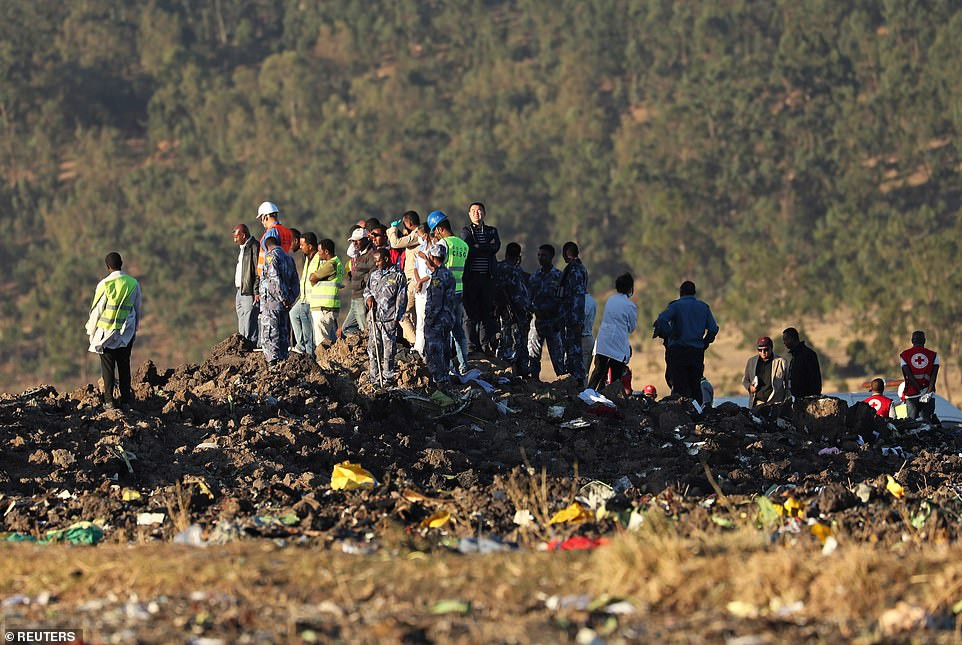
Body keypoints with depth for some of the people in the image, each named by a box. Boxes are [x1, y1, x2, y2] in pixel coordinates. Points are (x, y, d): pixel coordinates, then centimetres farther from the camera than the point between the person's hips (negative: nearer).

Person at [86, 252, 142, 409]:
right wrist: (134, 329, 20)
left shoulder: (105, 285, -12)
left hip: (106, 331, -3)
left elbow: (96, 310, -7)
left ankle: (109, 401, 2)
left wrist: (91, 331, 4)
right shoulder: (133, 284, -1)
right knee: (124, 366, 12)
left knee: (107, 367, 4)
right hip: (126, 334, 3)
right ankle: (125, 400, 14)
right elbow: (137, 310, 8)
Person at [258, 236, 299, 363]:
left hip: (271, 304, -7)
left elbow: (275, 280, -19)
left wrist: (284, 299, -15)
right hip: (284, 305, 7)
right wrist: (290, 300, 8)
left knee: (269, 338, -7)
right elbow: (295, 284, 14)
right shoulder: (289, 258, 15)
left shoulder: (271, 256, -8)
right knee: (283, 337, 12)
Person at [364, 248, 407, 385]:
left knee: (389, 349, -3)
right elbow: (367, 290, 27)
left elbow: (401, 299, -3)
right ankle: (375, 379, 7)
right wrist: (369, 297, 3)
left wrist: (396, 317, -8)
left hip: (389, 319, -5)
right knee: (373, 348, 2)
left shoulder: (398, 276, -1)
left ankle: (387, 379, 2)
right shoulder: (374, 275, 15)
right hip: (375, 318, 5)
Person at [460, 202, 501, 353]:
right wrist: (486, 248, -5)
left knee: (487, 312, 2)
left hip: (487, 277, 2)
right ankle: (472, 346, -4)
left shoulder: (492, 231, 16)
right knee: (470, 313, -6)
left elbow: (495, 248, -3)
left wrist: (477, 247, -6)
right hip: (470, 276, -2)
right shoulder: (465, 231, 9)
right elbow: (467, 248, -9)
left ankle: (486, 345, 7)